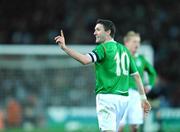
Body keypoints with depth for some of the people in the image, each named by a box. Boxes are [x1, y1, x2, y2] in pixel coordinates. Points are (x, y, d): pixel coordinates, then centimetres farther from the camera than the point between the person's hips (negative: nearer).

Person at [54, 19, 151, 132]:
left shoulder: (103, 48, -6)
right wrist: (144, 98, 19)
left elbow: (85, 60, -25)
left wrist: (64, 47, -26)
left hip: (107, 96, -7)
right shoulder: (124, 50, 17)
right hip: (123, 98, 8)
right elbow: (137, 75, 16)